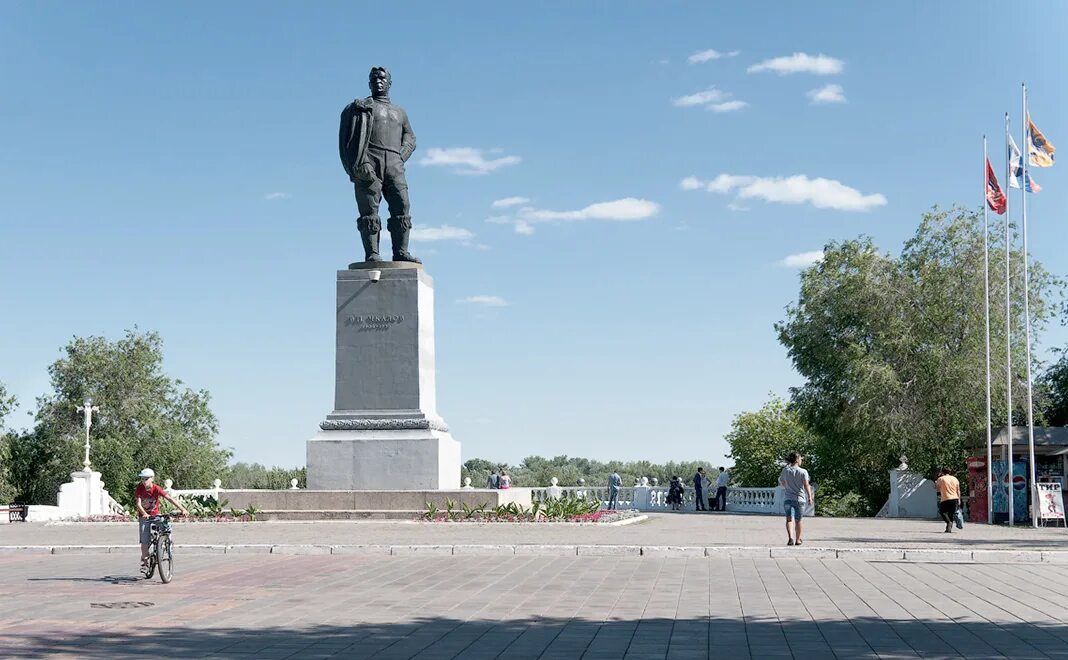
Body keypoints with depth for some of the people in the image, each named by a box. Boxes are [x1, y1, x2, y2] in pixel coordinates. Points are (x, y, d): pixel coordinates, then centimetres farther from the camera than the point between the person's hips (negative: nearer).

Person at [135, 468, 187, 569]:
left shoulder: (156, 489, -18)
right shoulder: (139, 488, -13)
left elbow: (170, 499, -25)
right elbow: (138, 503, -19)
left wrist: (182, 509, -35)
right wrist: (144, 514, -38)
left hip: (155, 514, 0)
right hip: (144, 516, 0)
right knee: (144, 540, -6)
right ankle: (144, 559, 8)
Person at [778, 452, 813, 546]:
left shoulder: (785, 470, 5)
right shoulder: (803, 471, -5)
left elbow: (781, 483, 17)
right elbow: (806, 485, -15)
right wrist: (810, 496, -16)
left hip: (788, 498, 1)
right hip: (800, 499, -1)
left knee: (789, 519, -7)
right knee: (798, 520, 14)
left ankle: (790, 537, -29)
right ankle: (797, 540, 26)